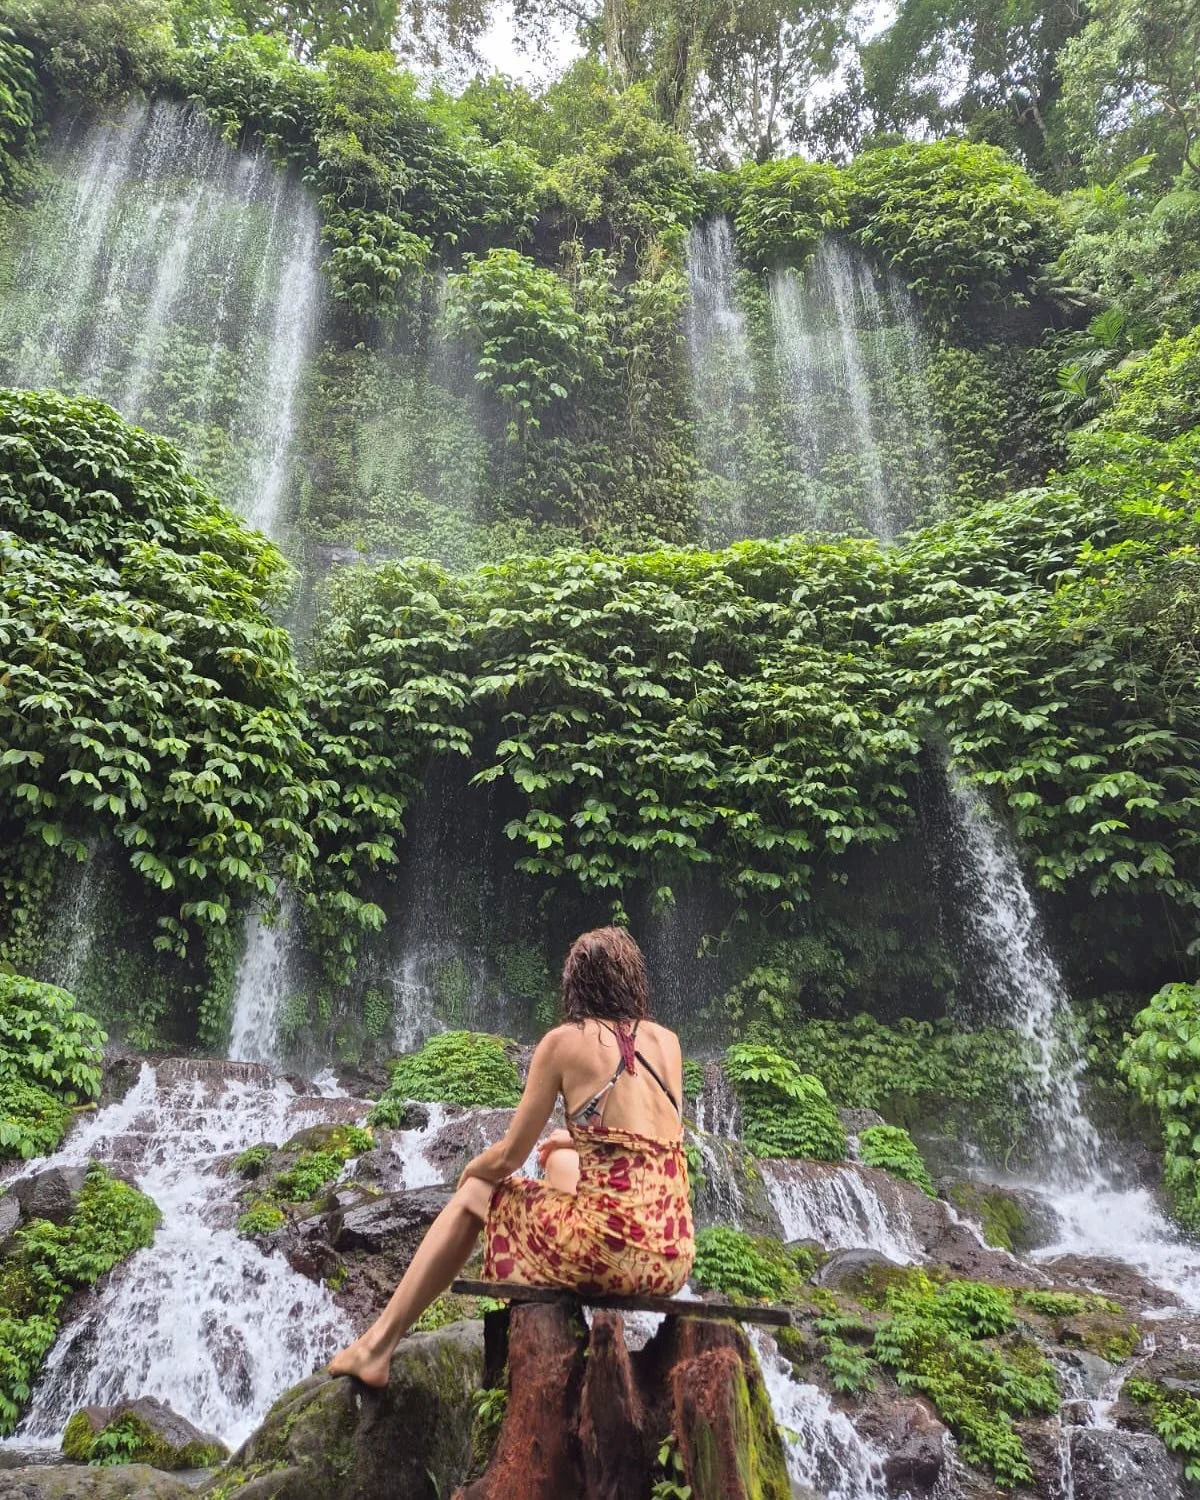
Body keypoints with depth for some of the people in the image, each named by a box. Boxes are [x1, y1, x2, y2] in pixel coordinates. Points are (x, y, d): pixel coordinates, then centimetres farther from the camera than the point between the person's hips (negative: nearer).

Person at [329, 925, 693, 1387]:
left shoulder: (564, 1040, -3)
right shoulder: (668, 1042, 9)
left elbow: (507, 1158, 1)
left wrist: (470, 1170, 23)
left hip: (609, 1249, -5)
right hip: (674, 1261, 5)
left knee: (474, 1194, 21)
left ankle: (378, 1345, 26)